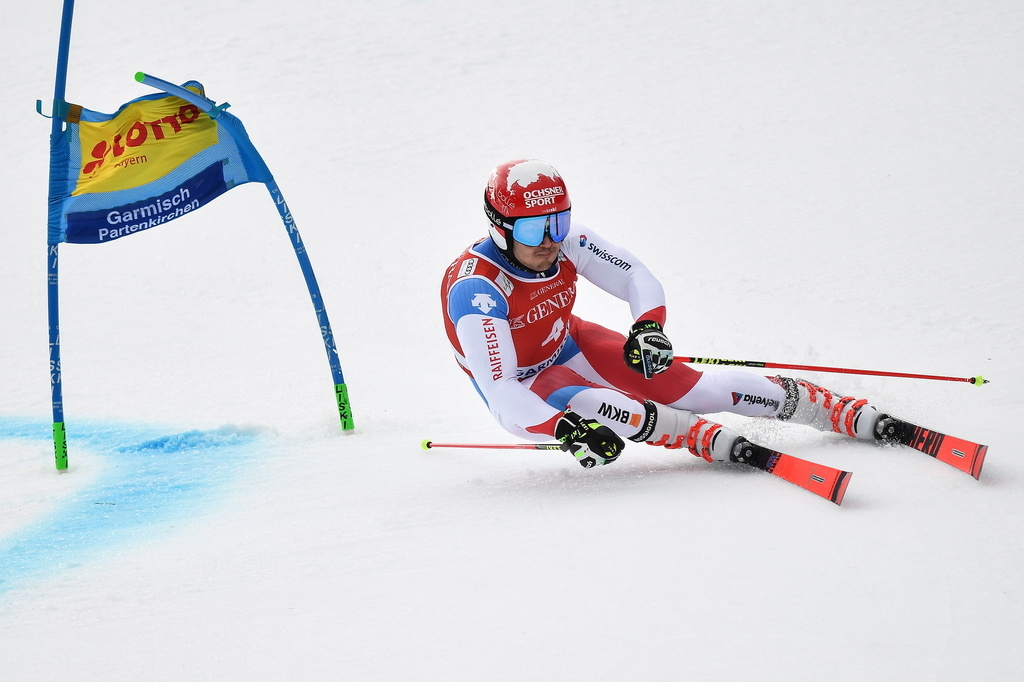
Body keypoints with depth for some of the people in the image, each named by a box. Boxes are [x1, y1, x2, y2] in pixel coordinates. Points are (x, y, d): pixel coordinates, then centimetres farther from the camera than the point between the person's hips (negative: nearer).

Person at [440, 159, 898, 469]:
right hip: (522, 387, -4)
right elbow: (499, 395, -40)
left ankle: (863, 418, -6)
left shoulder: (565, 240, -20)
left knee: (697, 389, -8)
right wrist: (566, 431, -55)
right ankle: (719, 444, -40)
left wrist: (649, 326, -33)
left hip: (569, 346, 4)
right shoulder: (474, 290, -35)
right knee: (594, 406, -38)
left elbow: (636, 278, -10)